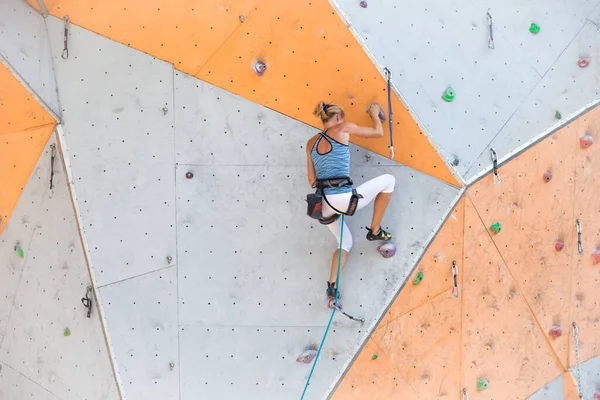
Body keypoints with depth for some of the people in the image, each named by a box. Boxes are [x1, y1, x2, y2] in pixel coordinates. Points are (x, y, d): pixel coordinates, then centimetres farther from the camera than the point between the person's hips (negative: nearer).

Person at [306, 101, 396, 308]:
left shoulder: (311, 142, 16)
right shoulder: (344, 128, 1)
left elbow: (312, 180, 17)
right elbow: (378, 132, 13)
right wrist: (375, 114, 32)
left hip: (324, 203, 7)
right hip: (343, 198, -7)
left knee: (345, 243, 26)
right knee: (388, 180, 13)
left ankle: (332, 288, 10)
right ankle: (375, 231, 18)